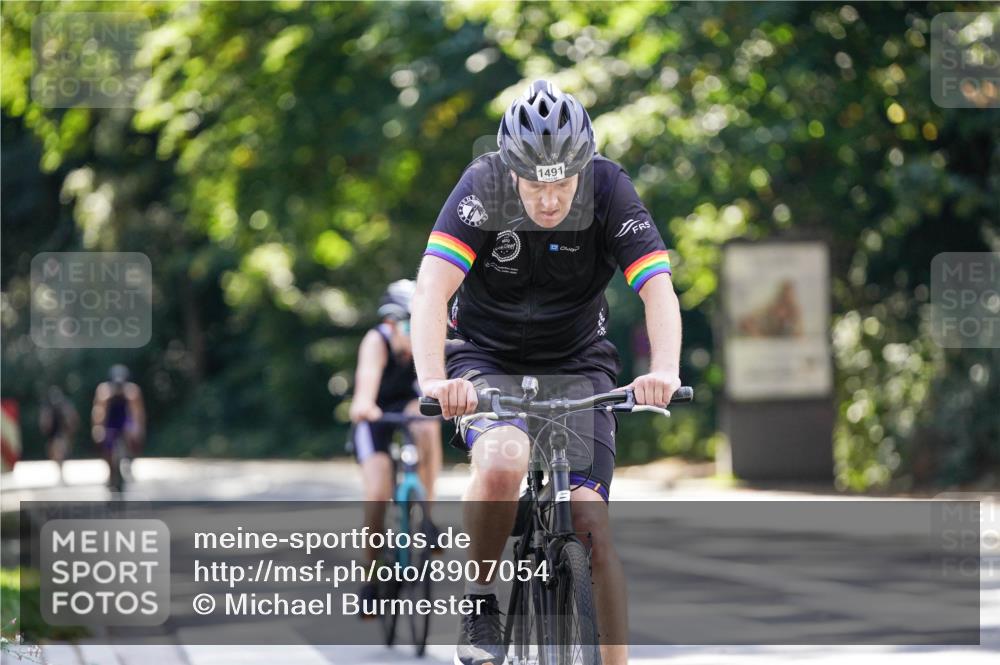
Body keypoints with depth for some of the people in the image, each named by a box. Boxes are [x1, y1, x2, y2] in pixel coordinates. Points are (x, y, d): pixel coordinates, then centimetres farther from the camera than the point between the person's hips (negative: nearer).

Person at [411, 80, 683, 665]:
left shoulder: (610, 190, -19)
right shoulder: (481, 188, -22)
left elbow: (659, 292, -27)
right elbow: (432, 290, -32)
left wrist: (665, 371, -46)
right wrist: (434, 381, -49)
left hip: (577, 362, 1)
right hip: (486, 355, -1)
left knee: (592, 526, -12)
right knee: (503, 463, -32)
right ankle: (481, 605, -10)